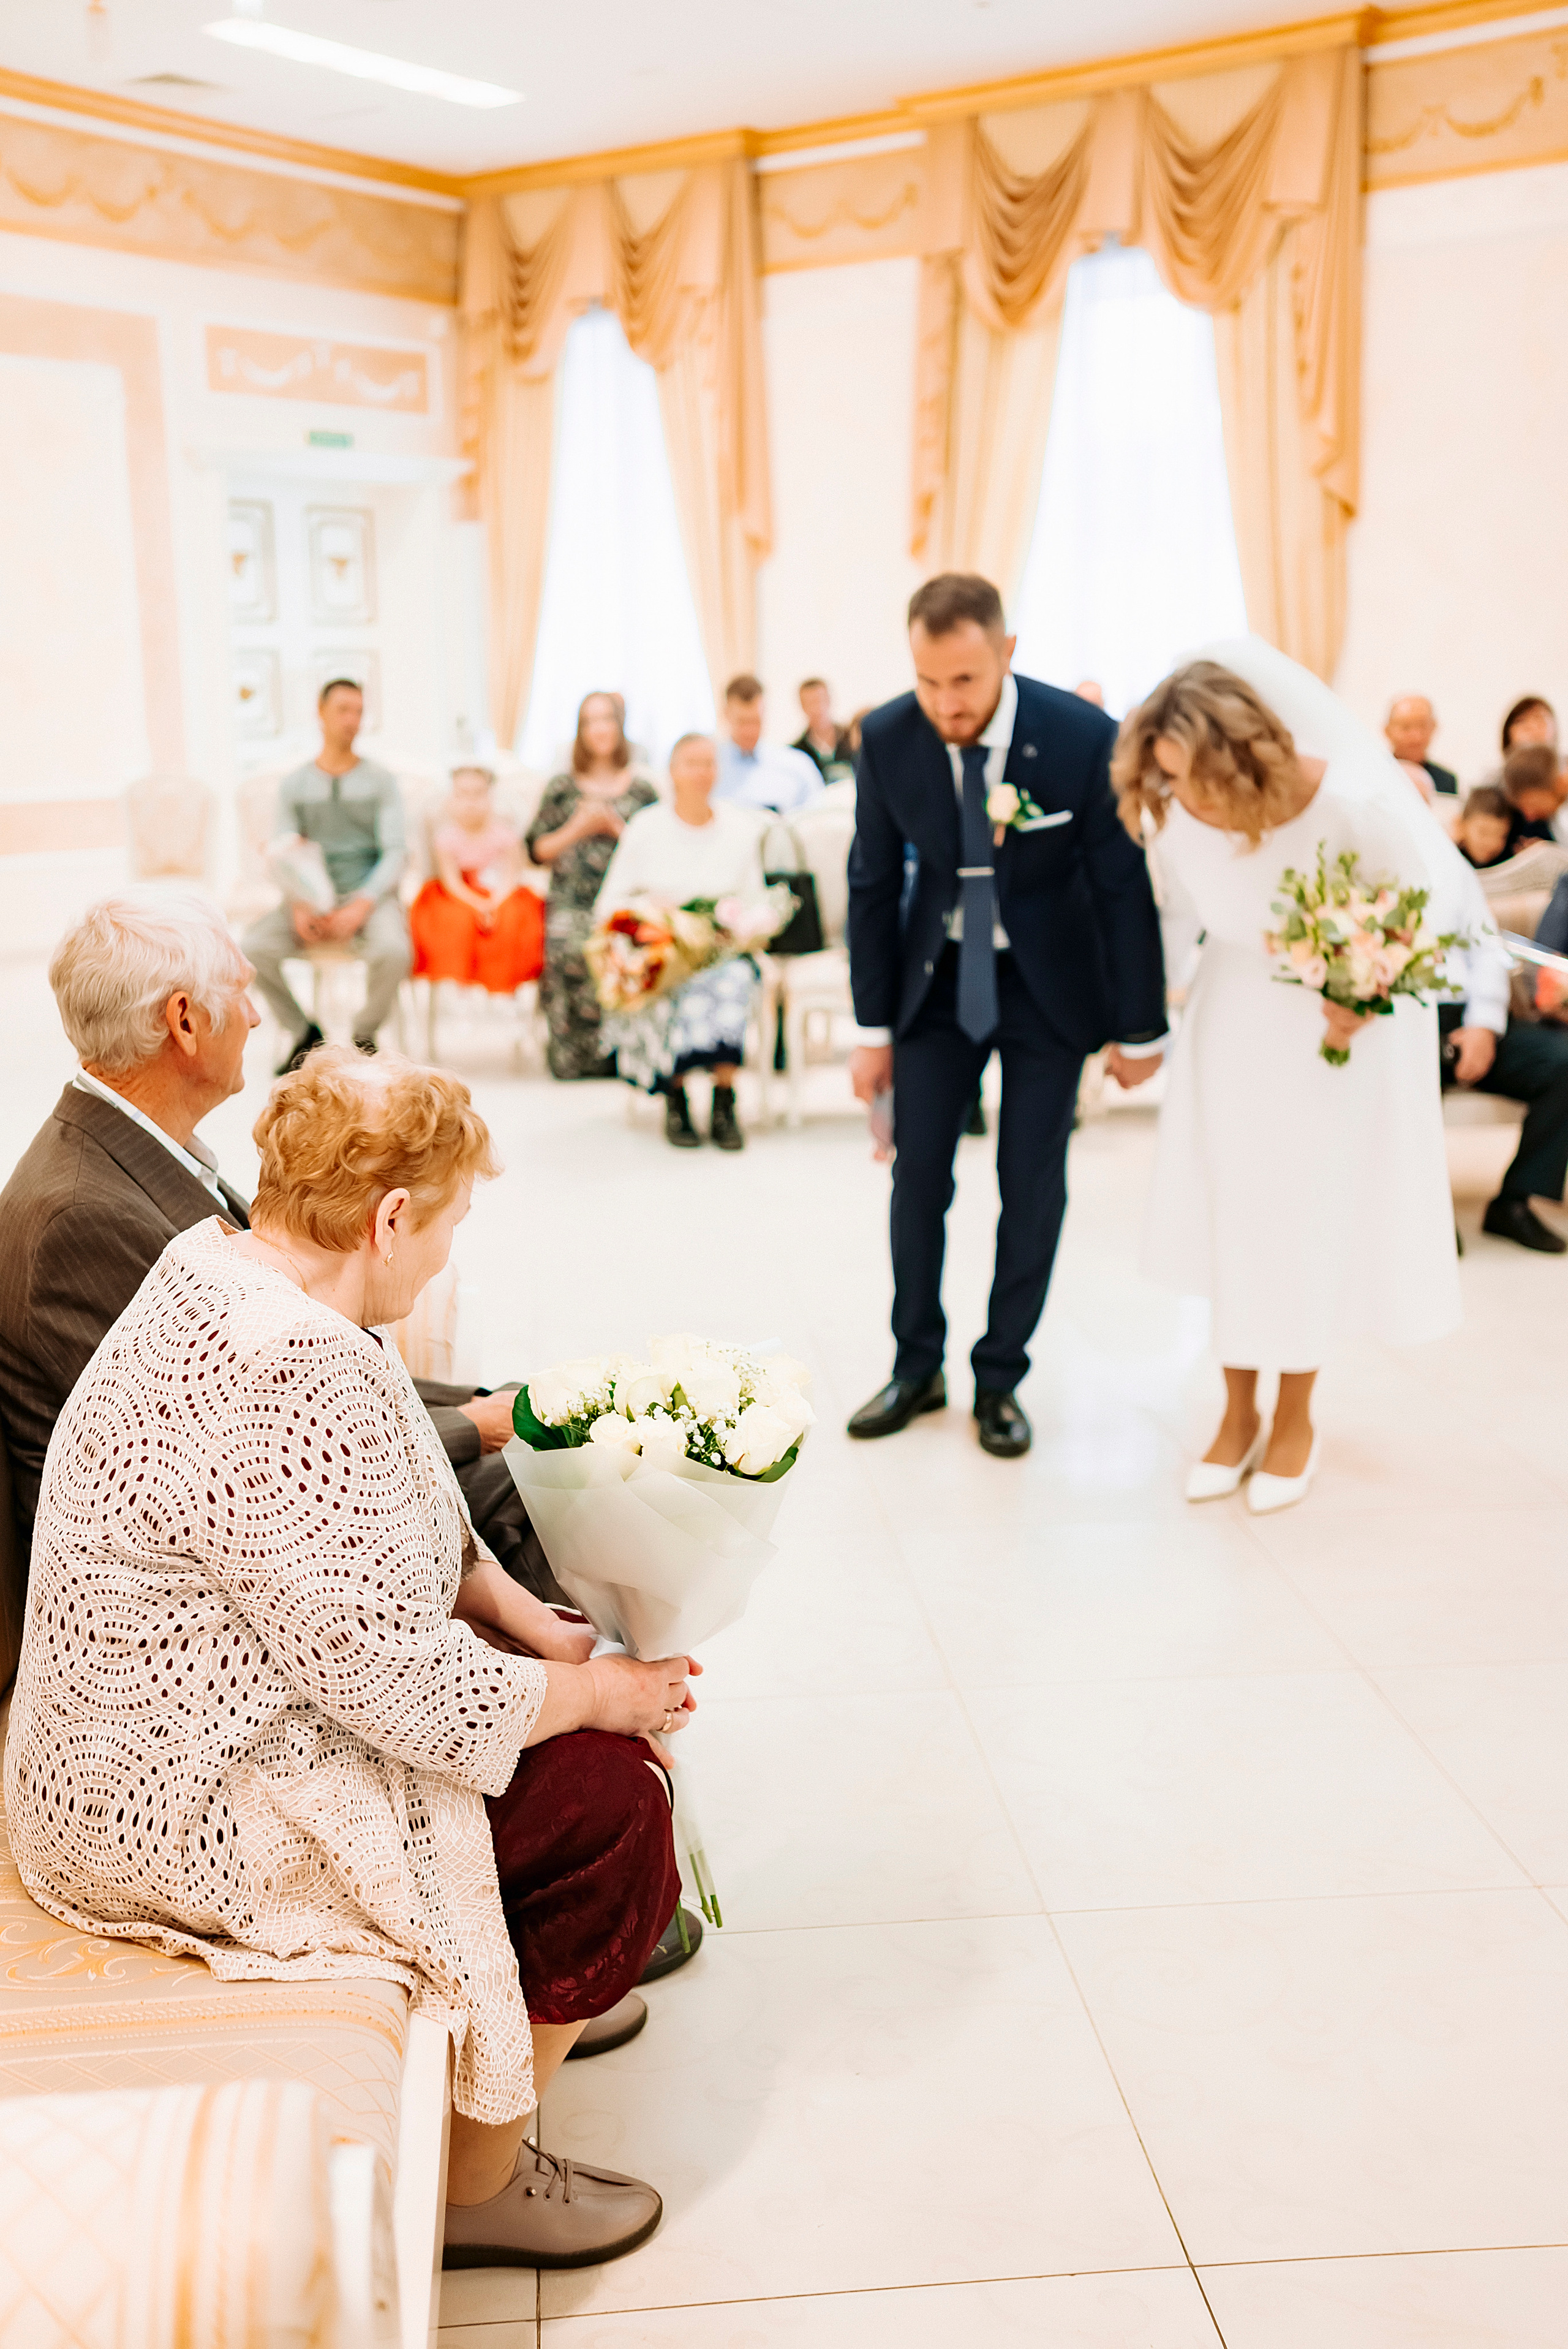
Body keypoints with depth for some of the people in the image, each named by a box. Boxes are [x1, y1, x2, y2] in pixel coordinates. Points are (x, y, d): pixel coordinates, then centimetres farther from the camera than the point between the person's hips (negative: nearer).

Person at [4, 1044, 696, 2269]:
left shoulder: (223, 1264, 0)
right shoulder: (288, 1386, -33)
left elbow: (406, 1518, 12)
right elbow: (394, 1682, -29)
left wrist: (537, 1625, 5)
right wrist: (593, 1692, -13)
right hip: (188, 1804, -10)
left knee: (607, 1703, 11)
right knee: (614, 1799, -8)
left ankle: (523, 2000, 32)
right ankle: (475, 2182, 10)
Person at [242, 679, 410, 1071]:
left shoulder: (380, 781, 6)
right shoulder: (295, 785, 11)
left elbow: (393, 854, -3)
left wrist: (360, 907, -18)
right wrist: (298, 906, -14)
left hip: (370, 895, -2)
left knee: (392, 950, -35)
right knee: (254, 945, -26)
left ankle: (365, 1036, -6)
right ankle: (304, 1035, -2)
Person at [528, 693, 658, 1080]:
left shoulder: (641, 790, 15)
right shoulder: (562, 788, 15)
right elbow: (537, 851, 12)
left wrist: (617, 829, -2)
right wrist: (577, 829, -2)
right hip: (571, 903, 0)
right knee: (570, 950, -33)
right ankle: (575, 1055, -20)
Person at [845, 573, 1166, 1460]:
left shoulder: (1085, 737, -23)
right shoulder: (887, 738, -15)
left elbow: (1126, 886, -13)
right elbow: (874, 881, -4)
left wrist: (1141, 1028, -7)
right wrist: (873, 1026, -2)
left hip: (1050, 980, -2)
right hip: (937, 974, 2)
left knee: (1033, 1186, 1)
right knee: (918, 1171, 3)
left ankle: (1002, 1377, 18)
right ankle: (917, 1367, 20)